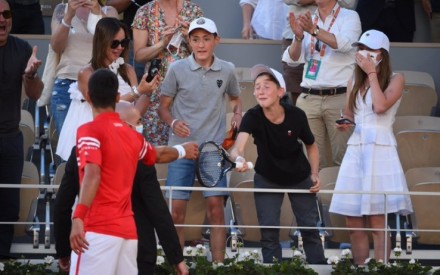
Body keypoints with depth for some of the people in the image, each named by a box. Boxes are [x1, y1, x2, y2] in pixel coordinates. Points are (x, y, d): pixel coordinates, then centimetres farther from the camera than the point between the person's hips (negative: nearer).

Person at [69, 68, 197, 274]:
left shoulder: (90, 131, -5)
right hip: (127, 229, 7)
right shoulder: (132, 136, 15)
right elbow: (159, 155, 36)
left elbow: (92, 174, -20)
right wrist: (182, 151, 58)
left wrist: (78, 218, -28)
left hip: (99, 229, -7)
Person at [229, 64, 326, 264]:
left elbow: (311, 146, -2)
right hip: (267, 180, 0)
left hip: (300, 179, 1)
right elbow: (238, 147, -44)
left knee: (309, 229, 5)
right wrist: (238, 158, -67)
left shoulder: (296, 116, -23)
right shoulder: (252, 117, -27)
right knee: (269, 231, -4)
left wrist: (314, 174, -13)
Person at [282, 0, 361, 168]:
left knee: (343, 158, -7)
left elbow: (345, 44, -16)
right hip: (309, 98, 4)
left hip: (339, 98, -4)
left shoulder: (349, 17, 4)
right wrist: (298, 36, -13)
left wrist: (314, 30, -27)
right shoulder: (307, 20, 15)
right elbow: (292, 58, 6)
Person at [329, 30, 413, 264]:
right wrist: (344, 124, -1)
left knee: (377, 224, -10)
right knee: (354, 224, 2)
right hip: (355, 150, 5)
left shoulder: (395, 79, 0)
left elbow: (381, 106, -17)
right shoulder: (355, 80, 16)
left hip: (380, 152, -5)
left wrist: (372, 74, -8)